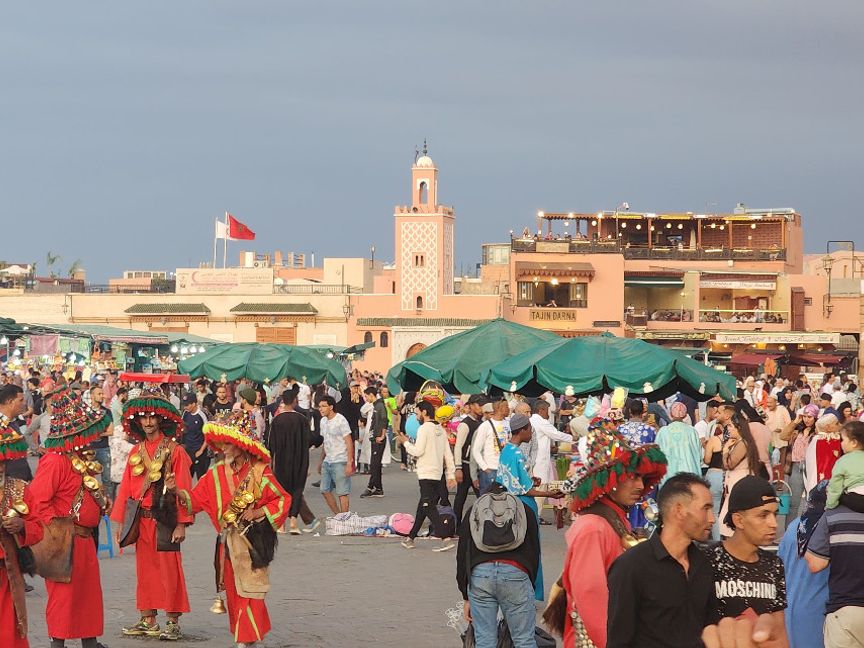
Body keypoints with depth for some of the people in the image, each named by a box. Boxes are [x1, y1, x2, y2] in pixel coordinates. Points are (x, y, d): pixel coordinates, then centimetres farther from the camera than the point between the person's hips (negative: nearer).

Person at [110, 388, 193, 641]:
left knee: (169, 570, -3)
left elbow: (183, 488, -9)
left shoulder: (174, 451, -5)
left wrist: (181, 523, -14)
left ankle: (173, 623, 3)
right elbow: (126, 487, 10)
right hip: (141, 520, 5)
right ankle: (148, 621, 17)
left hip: (164, 520, -5)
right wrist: (120, 522, 7)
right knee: (144, 570, 10)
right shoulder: (136, 452, 11)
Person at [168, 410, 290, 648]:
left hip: (252, 541, -5)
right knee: (233, 592, 10)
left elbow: (283, 500, -6)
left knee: (248, 592, -5)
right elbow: (196, 499, 5)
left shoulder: (260, 474, -10)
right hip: (228, 542, 5)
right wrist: (176, 491, -11)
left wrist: (257, 513, -16)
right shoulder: (217, 473, 4)